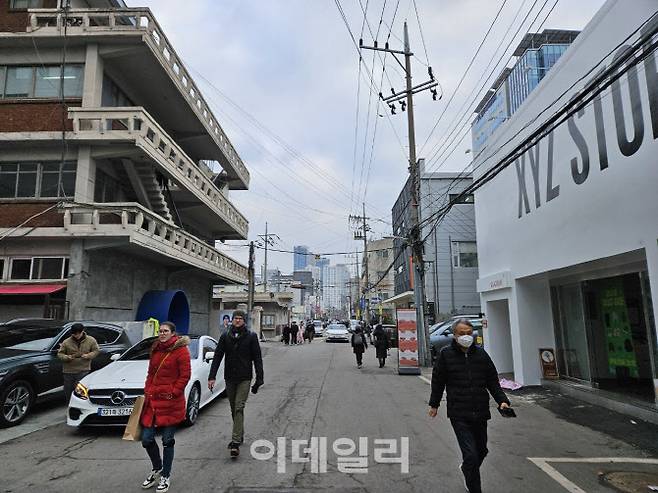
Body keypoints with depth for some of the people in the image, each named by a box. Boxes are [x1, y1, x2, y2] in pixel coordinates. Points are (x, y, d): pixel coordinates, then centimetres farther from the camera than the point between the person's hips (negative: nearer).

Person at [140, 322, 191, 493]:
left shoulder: (181, 350, -9)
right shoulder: (155, 349, 11)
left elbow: (185, 375, -10)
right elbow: (150, 373, 18)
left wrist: (173, 393, -14)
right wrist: (147, 391, 8)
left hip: (171, 402, -6)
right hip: (152, 400, 6)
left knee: (167, 440, 5)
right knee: (146, 439, 8)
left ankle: (166, 476, 24)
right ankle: (157, 468, 34)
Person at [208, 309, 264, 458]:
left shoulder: (251, 337, -3)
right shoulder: (225, 337, 4)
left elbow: (257, 359, -2)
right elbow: (217, 357, 2)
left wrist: (259, 379, -5)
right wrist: (212, 376, -9)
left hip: (244, 378, -4)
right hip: (230, 378, 4)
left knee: (239, 408, -11)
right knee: (234, 410, 14)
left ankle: (235, 443, -11)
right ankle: (239, 436, 30)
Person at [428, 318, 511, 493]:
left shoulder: (481, 353, 3)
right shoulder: (446, 354, -6)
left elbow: (493, 381, 10)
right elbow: (437, 381, 4)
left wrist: (502, 400, -3)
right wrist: (434, 404, 11)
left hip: (480, 413, 4)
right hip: (459, 414, -4)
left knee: (481, 450, 19)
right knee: (471, 455, -10)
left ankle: (466, 468, 49)